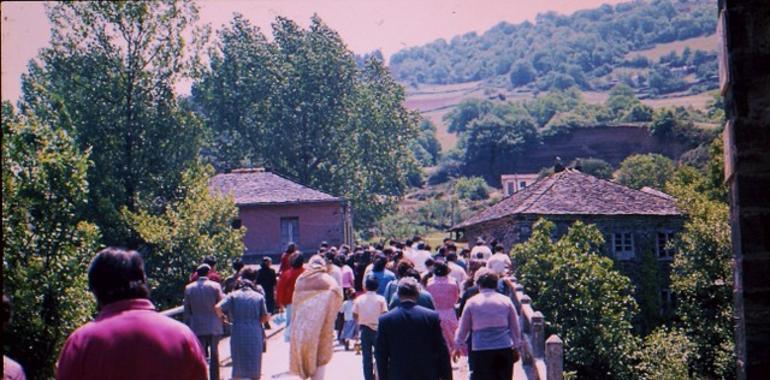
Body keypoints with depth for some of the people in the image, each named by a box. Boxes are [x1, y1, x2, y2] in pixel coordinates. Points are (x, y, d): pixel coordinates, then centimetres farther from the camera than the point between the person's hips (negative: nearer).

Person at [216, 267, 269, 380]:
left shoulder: (233, 295, 1)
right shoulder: (259, 297, 3)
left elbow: (218, 307, -12)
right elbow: (264, 318, 0)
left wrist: (222, 316, 7)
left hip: (238, 333, 0)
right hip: (255, 334, 0)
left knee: (238, 366, 13)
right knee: (255, 367, 10)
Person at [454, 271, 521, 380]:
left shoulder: (471, 302, 2)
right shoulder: (506, 301, 5)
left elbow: (463, 328, 9)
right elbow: (515, 327, 10)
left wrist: (458, 346, 22)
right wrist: (516, 347, 20)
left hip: (480, 351, -2)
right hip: (505, 349, 2)